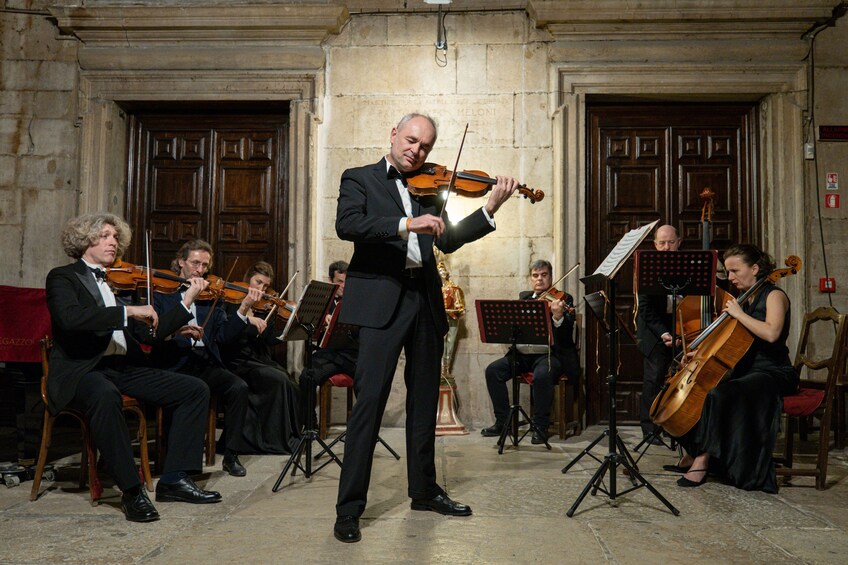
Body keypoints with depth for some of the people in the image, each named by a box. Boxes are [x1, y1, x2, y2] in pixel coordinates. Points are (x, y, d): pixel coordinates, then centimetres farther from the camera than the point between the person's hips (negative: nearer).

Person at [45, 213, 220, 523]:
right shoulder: (63, 277, 2)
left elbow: (148, 333, 14)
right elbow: (69, 317, -22)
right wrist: (127, 311, -24)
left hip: (126, 368, 7)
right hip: (83, 370, -7)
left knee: (196, 390, -7)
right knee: (105, 396, -41)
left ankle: (174, 479, -6)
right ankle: (132, 490, -29)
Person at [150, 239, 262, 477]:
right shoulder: (162, 291, 6)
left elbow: (224, 336, 5)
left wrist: (243, 308, -8)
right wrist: (186, 301, -18)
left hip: (206, 363, 3)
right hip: (175, 364, -3)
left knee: (239, 387, -23)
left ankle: (231, 455, -11)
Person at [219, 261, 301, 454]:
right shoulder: (231, 300, 2)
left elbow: (271, 340, 2)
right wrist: (246, 316, -26)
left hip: (261, 359, 5)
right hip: (236, 361, -5)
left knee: (289, 384, -24)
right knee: (278, 379, -27)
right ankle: (276, 439, -16)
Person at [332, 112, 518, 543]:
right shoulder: (359, 178, 4)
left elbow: (448, 240, 10)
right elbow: (346, 225, -15)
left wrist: (490, 210, -1)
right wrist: (406, 225, -26)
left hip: (425, 300, 6)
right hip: (381, 300, -6)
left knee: (424, 399, 13)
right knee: (369, 401, -8)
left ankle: (424, 490, 28)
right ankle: (349, 507, 0)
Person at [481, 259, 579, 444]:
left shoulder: (563, 299, 2)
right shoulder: (524, 297, 17)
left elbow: (566, 334, -13)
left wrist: (558, 316, -33)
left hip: (548, 354, -5)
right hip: (522, 355, 5)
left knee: (542, 375, -35)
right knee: (493, 370, -16)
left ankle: (541, 427, -17)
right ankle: (503, 421, -5)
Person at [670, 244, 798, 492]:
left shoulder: (774, 296, -8)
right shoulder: (743, 299, 15)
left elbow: (771, 333, -29)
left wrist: (739, 313, -20)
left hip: (772, 373, -9)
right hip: (744, 369, 9)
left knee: (719, 394, -32)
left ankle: (703, 458, -23)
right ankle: (692, 452, 2)